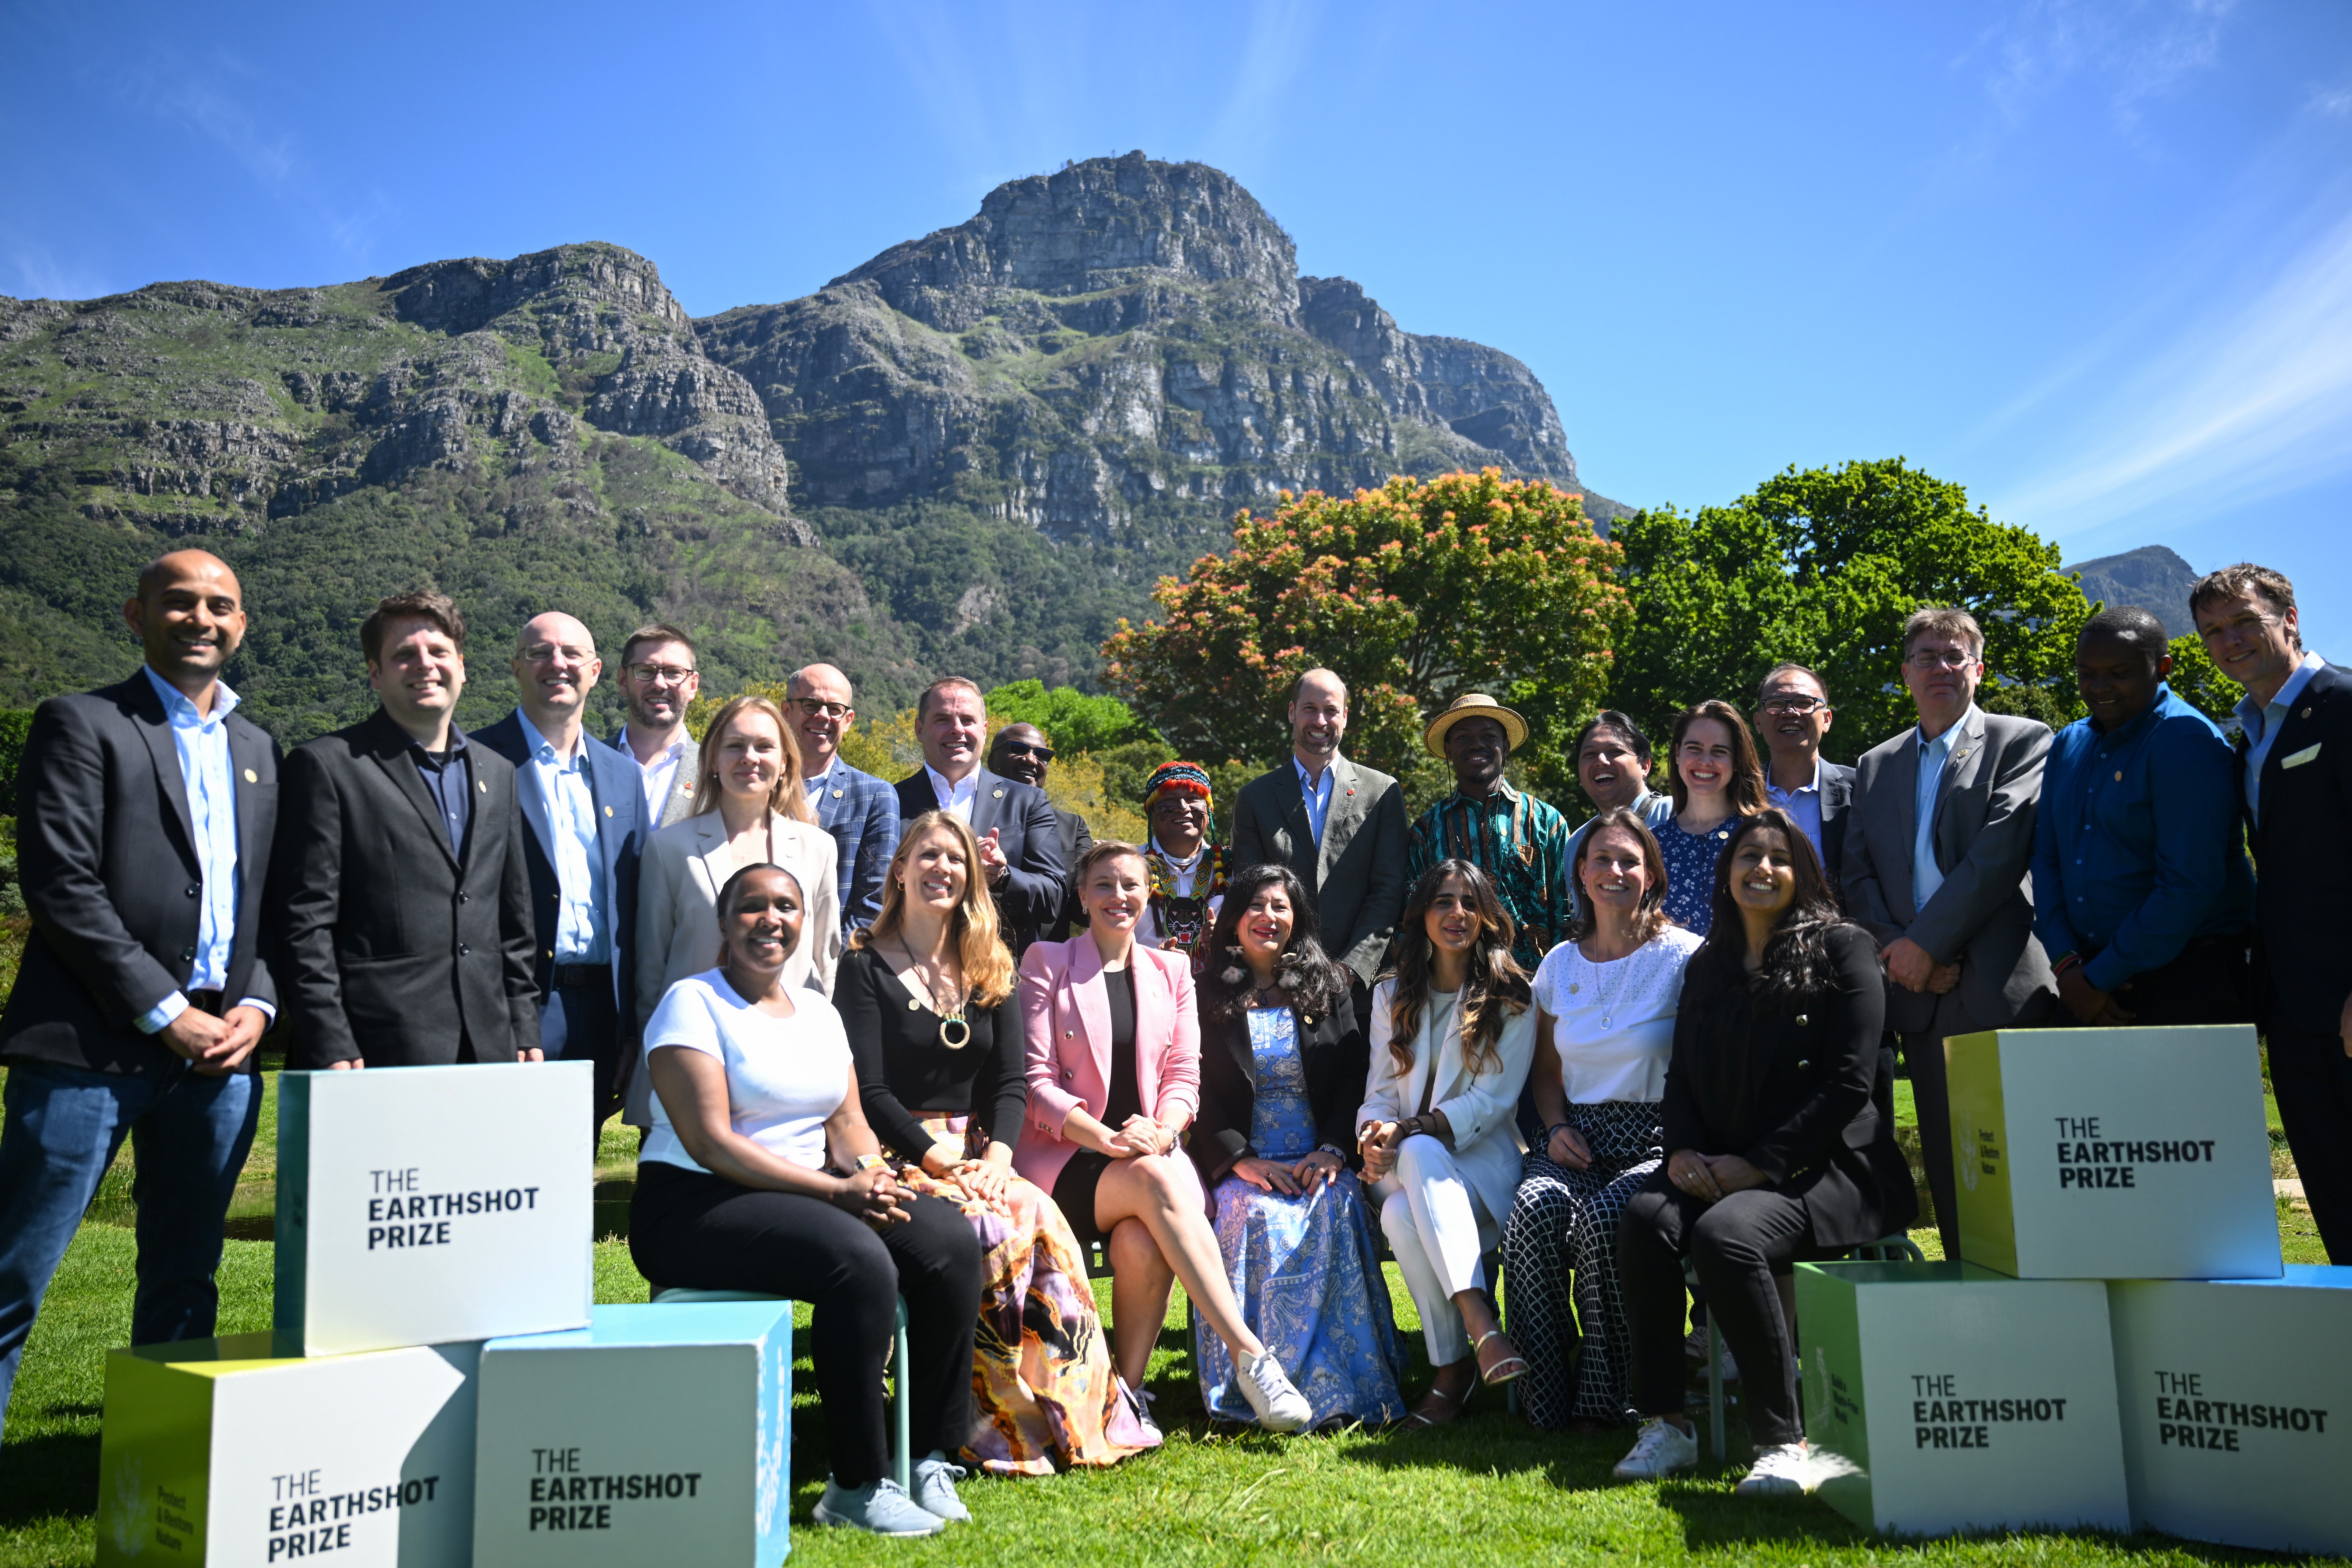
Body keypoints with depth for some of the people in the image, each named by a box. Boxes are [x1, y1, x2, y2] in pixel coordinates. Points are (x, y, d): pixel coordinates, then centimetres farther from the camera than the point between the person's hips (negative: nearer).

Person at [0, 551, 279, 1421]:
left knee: (185, 1283, 11)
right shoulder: (80, 724, 0)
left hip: (220, 1053, 5)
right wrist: (164, 1013, -13)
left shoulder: (259, 751, 16)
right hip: (92, 1049, -5)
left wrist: (258, 1004, -1)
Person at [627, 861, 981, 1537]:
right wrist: (836, 1190, -21)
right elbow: (709, 1141, -16)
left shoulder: (819, 1011, 16)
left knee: (951, 1240, -16)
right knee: (860, 1261, -32)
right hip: (692, 1205, -7)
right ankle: (856, 1487, -19)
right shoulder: (692, 1003, -6)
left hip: (804, 1196, 7)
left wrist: (873, 1173, -12)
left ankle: (934, 1457, -5)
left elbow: (848, 1122, 13)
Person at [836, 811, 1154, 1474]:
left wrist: (997, 1155, -11)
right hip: (897, 1157, -4)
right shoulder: (867, 967, 1)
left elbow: (1011, 1081, 7)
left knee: (1043, 1221, -26)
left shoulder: (991, 970, 15)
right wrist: (940, 1160, -19)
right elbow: (869, 1092, -8)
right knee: (990, 1230, -31)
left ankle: (1079, 1412, -20)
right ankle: (1004, 1425, -20)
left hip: (977, 1155, 4)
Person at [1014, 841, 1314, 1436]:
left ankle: (1129, 1389, -14)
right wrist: (1108, 1139, -17)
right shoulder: (1047, 963, 7)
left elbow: (1184, 1076, 10)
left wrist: (1160, 1131, -13)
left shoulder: (1171, 971, 17)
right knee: (1156, 1181, -34)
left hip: (1151, 1156, 3)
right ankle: (1249, 1355, -36)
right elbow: (1035, 1079, -1)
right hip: (1065, 1159, -2)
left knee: (1144, 1243, -32)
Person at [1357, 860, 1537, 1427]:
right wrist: (1375, 1131, -14)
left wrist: (1408, 1134, -17)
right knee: (1401, 1217, -35)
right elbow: (1380, 1089, 12)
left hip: (1482, 1156, -2)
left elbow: (1493, 1098, -5)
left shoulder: (1512, 998, 5)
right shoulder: (1392, 996, 17)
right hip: (1408, 1166, 3)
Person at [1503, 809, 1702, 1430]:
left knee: (1602, 1220, -33)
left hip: (1654, 1142, -3)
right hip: (1575, 1140, 4)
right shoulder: (1560, 964, 13)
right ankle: (1545, 1397, -16)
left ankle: (1606, 1398, -14)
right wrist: (1557, 1128, 4)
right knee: (1533, 1213, -28)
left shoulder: (1684, 956, -1)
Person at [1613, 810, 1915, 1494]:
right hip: (1719, 1170, 5)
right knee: (1646, 1218, -25)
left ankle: (1783, 1441, -21)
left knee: (1724, 1234, -33)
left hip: (1824, 1168, -5)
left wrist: (1760, 1164, -14)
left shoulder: (1842, 948, 1)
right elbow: (1682, 1076, 16)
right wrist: (1684, 1151, -5)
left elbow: (1850, 1082, -8)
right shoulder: (1707, 965, 18)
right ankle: (1664, 1424, -17)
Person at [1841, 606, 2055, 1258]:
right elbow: (1858, 878, 12)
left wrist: (1925, 943, -13)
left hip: (2002, 992, -4)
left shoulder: (2023, 742, 4)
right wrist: (1900, 951, -5)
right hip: (1923, 1002, 5)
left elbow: (2001, 850, -9)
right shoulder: (1875, 766, 19)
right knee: (1949, 1179, 7)